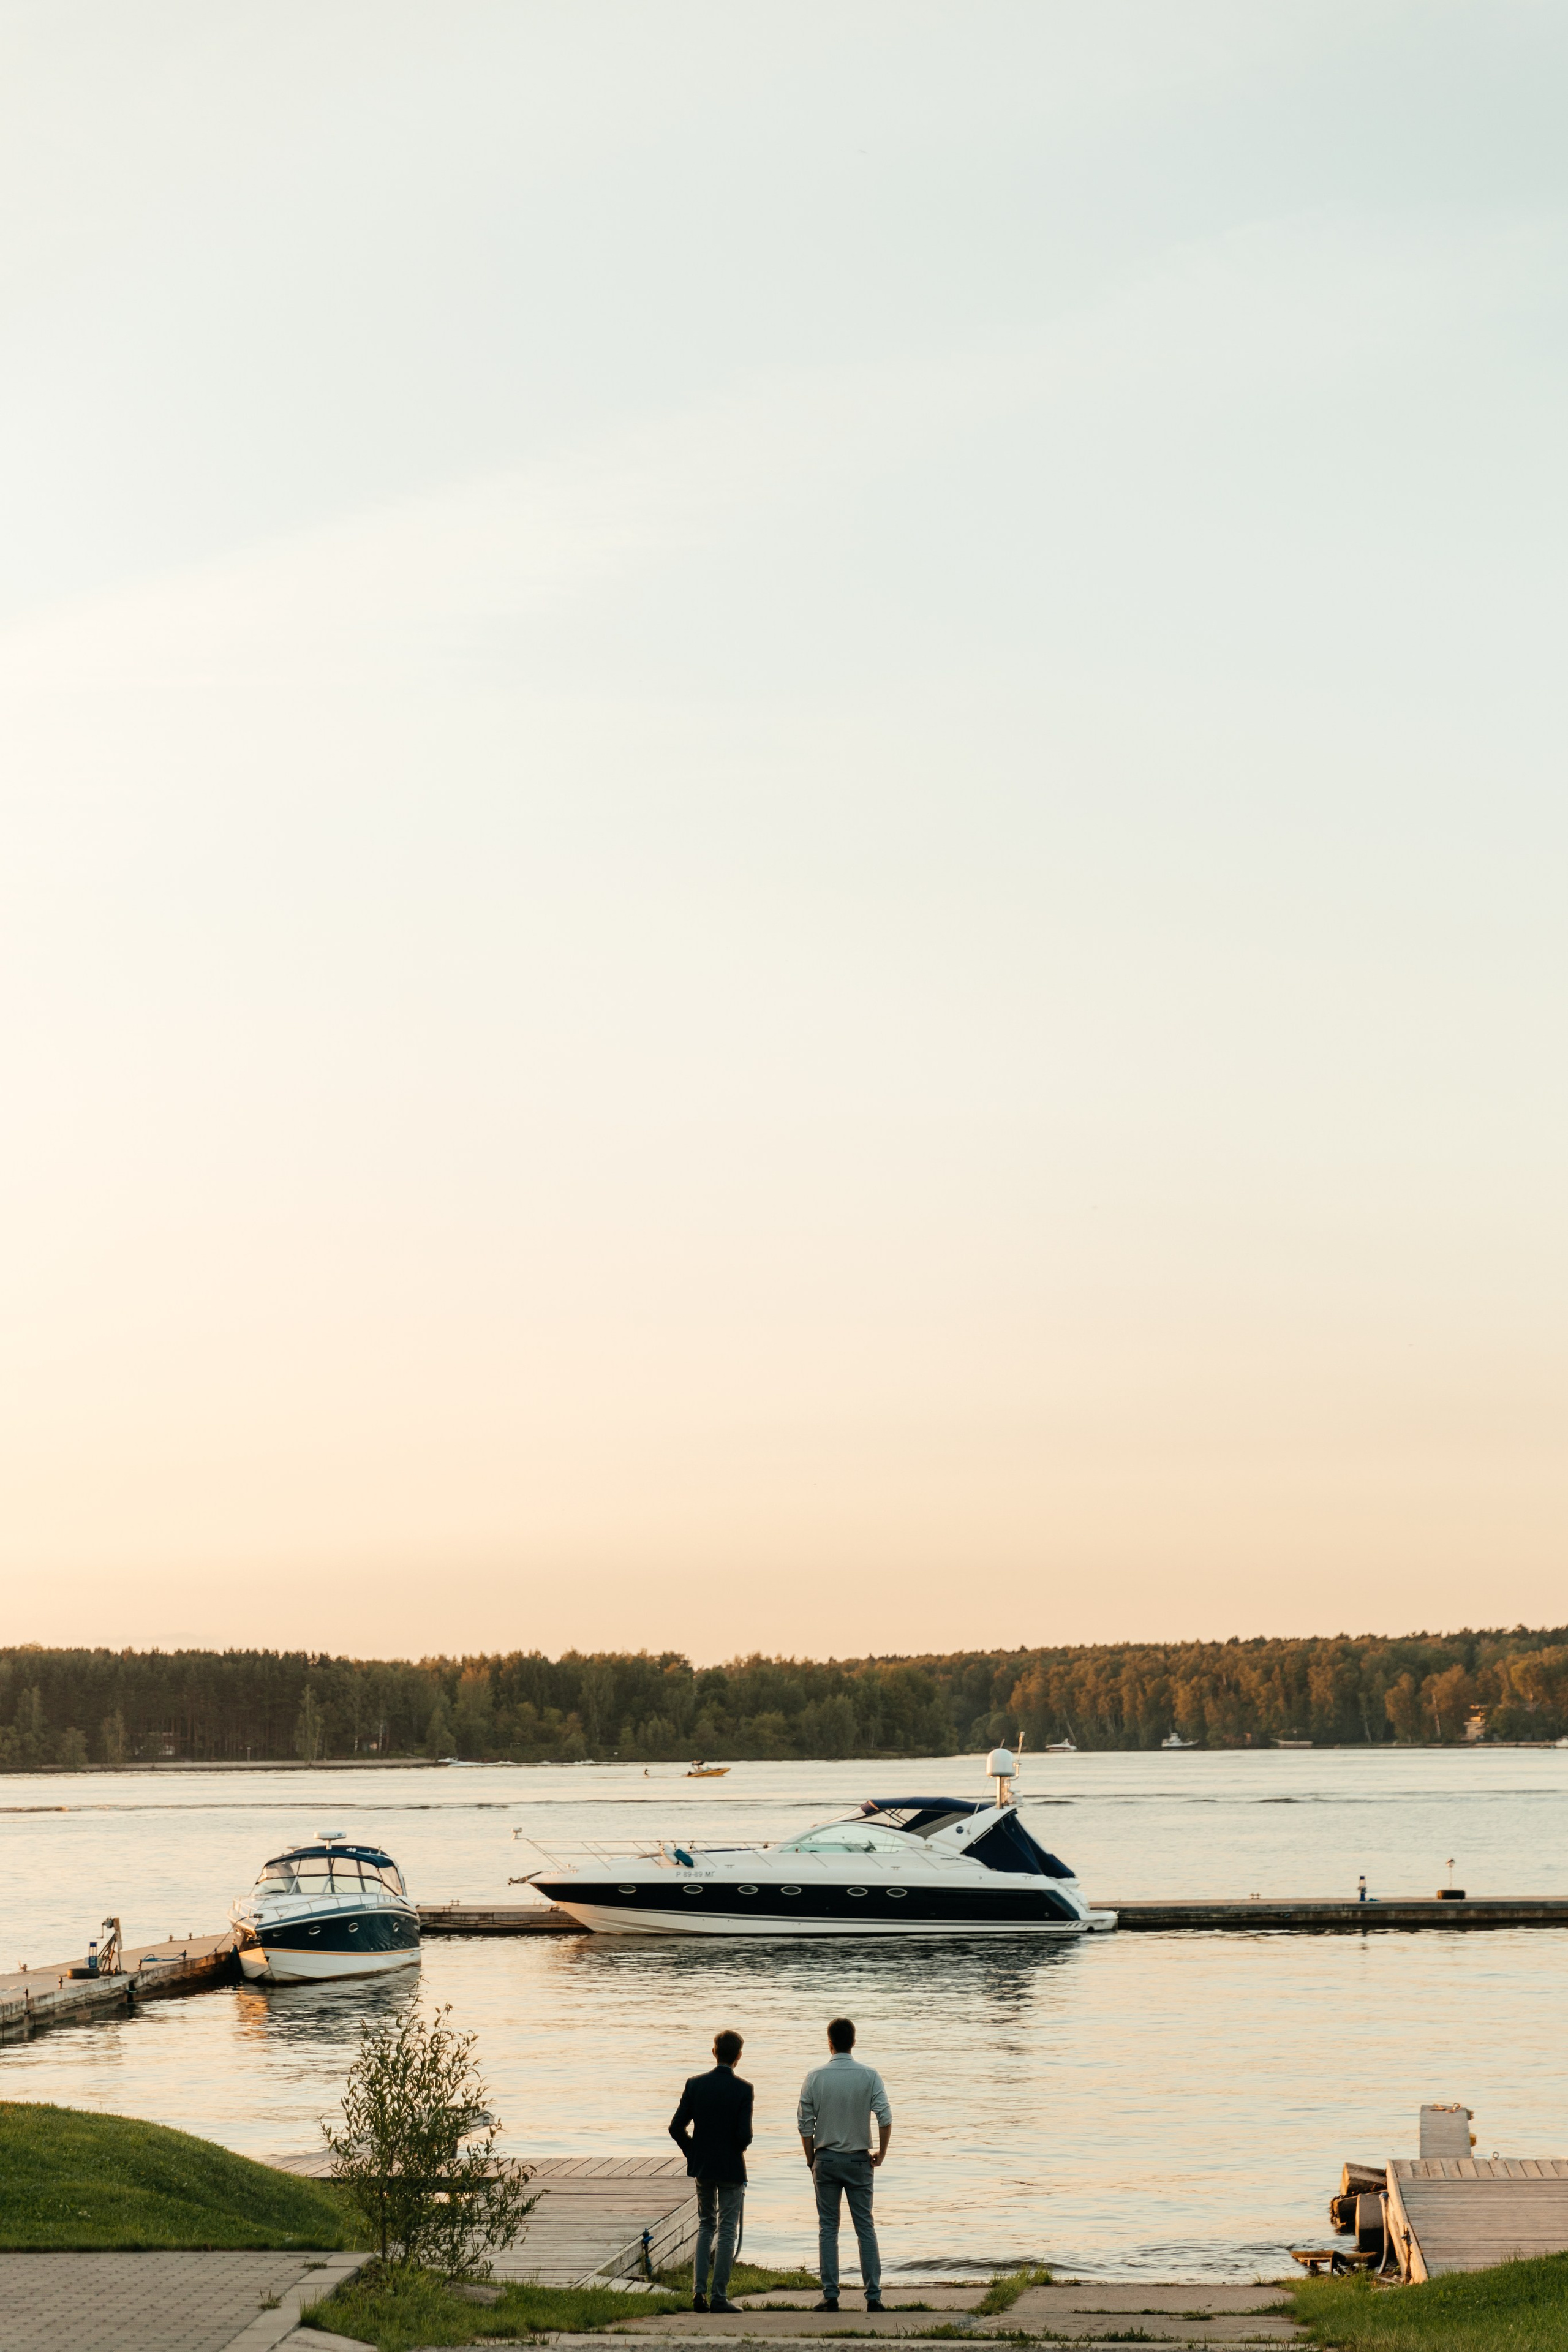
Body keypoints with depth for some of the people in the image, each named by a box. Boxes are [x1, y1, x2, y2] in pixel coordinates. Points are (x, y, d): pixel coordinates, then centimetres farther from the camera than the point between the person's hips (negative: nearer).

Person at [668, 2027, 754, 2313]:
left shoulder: (695, 2084, -4)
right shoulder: (743, 2089, -13)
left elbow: (676, 2127, -4)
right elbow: (744, 2134, -19)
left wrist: (693, 2153, 11)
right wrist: (739, 2147, 4)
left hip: (702, 2167, 4)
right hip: (731, 2168, -4)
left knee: (705, 2226, 18)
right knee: (727, 2230, 5)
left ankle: (699, 2291, 8)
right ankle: (719, 2297, 4)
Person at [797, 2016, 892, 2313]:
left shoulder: (815, 2077, -4)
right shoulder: (869, 2076, -5)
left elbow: (804, 2124, -3)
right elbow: (885, 2118, -12)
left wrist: (811, 2160, 10)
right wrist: (881, 2154, 1)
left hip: (826, 2160, 0)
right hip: (859, 2160, 0)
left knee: (828, 2229, 6)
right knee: (865, 2228, 5)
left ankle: (831, 2296, 4)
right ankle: (873, 2296, 2)